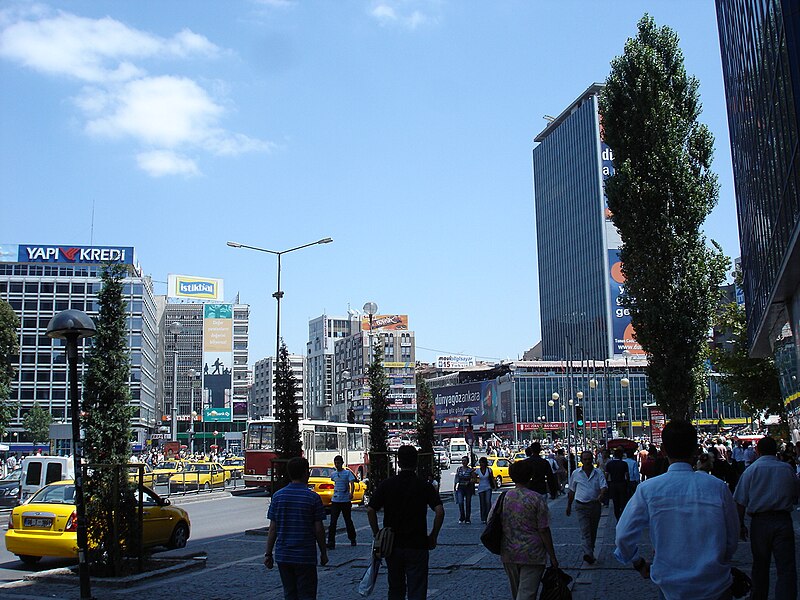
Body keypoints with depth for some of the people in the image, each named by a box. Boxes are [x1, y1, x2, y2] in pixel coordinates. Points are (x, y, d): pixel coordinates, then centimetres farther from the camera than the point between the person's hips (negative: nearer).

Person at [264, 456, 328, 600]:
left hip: (282, 556, 3)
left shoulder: (278, 496, 0)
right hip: (305, 556, -3)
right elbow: (319, 529, -6)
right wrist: (323, 553, 6)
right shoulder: (313, 498, -8)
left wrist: (268, 553, 8)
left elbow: (273, 529, 1)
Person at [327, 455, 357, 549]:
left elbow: (352, 483, -15)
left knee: (348, 520, 9)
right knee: (333, 522, -6)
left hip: (346, 500, -3)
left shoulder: (348, 473, -4)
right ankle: (331, 542, -6)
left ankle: (352, 539, 27)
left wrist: (351, 493, -32)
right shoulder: (333, 474, 10)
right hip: (335, 500, 3)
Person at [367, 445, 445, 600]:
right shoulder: (424, 486, -4)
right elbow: (440, 511, -14)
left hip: (392, 545, 2)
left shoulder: (386, 485, -1)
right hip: (417, 546, -2)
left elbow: (370, 510, -6)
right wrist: (433, 537, -3)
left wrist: (377, 535, 4)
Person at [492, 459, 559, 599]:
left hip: (508, 554, 4)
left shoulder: (503, 498, 1)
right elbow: (544, 530, -11)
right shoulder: (537, 499, -11)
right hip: (531, 555, -4)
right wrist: (552, 557, -3)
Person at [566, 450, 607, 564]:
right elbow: (572, 491, 12)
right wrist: (569, 505, 16)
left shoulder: (598, 473, 2)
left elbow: (604, 486, -9)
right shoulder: (576, 473, 3)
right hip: (581, 506, -2)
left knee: (593, 530, 13)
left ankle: (590, 550, 30)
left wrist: (601, 495, -30)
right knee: (585, 530, -14)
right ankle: (588, 554, -25)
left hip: (595, 505, 2)